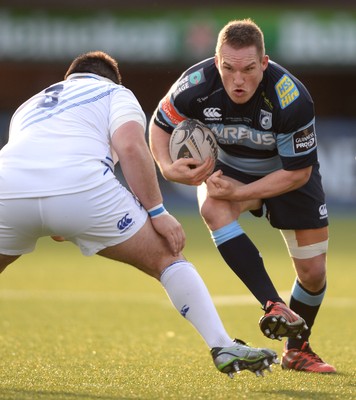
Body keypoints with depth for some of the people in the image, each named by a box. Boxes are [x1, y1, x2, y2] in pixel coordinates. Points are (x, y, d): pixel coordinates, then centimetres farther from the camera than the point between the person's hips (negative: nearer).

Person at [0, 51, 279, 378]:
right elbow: (131, 146, 3)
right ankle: (224, 348, 5)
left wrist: (54, 227, 44)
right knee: (166, 257, 13)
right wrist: (158, 212, 5)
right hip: (82, 186, -3)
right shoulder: (115, 93, 24)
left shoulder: (28, 107, 37)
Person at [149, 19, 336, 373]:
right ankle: (273, 306, -37)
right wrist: (168, 167, -27)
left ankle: (296, 350, 27)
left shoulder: (292, 99, -36)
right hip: (228, 167, 1)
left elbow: (297, 172, -25)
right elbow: (160, 123, -8)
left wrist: (239, 193, -31)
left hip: (286, 175, -1)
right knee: (213, 209, -35)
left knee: (313, 273, -2)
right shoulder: (197, 85, -30)